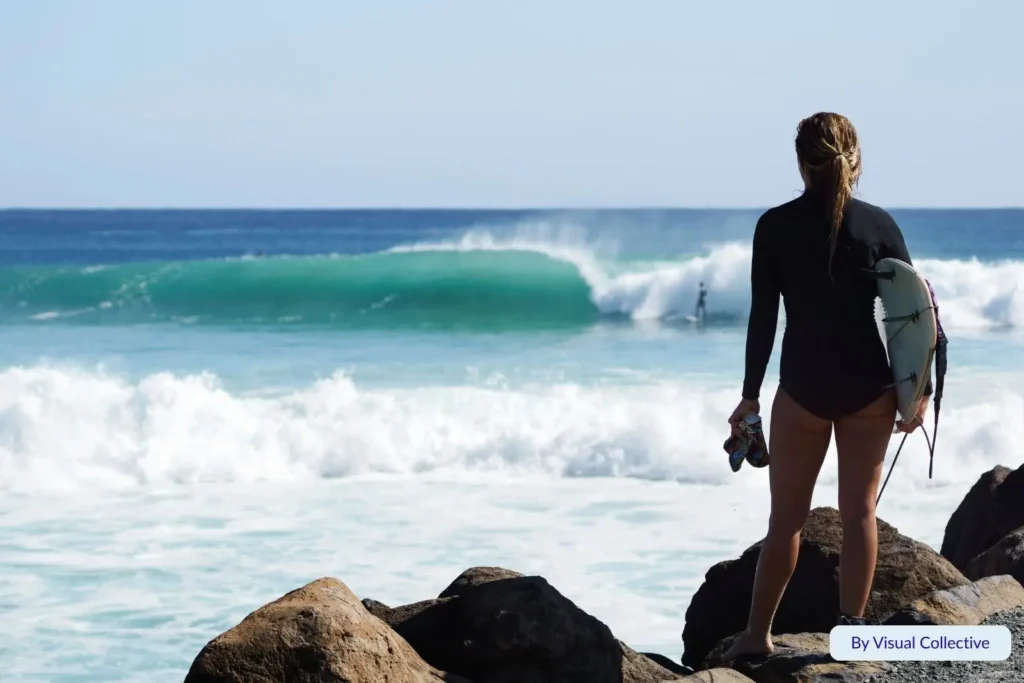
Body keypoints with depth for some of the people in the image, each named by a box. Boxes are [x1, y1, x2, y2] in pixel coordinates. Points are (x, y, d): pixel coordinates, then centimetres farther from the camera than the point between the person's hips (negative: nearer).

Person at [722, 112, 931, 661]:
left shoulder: (775, 227, -3)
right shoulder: (879, 225, -2)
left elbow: (763, 317, -3)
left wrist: (750, 395, 4)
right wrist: (920, 390, 5)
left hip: (803, 389, 0)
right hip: (870, 388, 1)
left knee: (786, 516, 10)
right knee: (859, 510, 7)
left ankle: (757, 634, 15)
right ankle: (851, 628, 4)